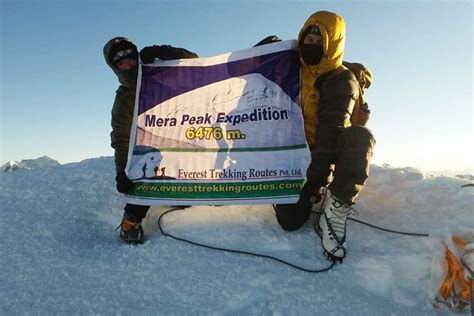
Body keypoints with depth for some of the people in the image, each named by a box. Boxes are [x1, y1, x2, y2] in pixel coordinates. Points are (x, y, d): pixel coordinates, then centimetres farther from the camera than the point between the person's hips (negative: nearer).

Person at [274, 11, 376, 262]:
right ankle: (313, 195, 14)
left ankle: (334, 211, -27)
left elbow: (332, 129, -22)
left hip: (326, 150, -1)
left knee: (360, 137, -37)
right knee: (289, 219, -19)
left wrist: (317, 175, -30)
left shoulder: (341, 80, -9)